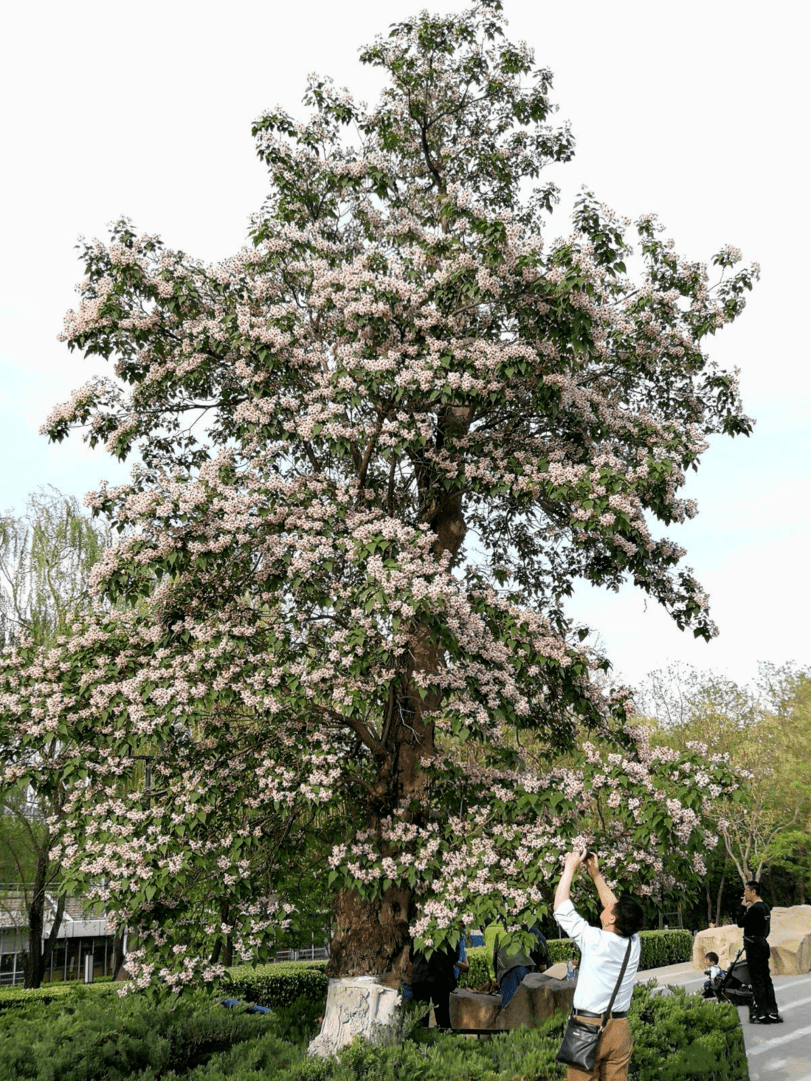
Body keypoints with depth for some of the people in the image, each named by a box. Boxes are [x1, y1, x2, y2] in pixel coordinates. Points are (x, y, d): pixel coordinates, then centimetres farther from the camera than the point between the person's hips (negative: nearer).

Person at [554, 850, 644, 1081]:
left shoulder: (594, 941, -15)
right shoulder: (634, 943, 0)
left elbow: (561, 907, -5)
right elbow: (615, 907, 17)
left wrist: (570, 867, 3)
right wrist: (595, 874, 21)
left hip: (587, 1027, -5)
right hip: (620, 1029, 5)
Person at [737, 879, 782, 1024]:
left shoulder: (754, 908, -19)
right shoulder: (764, 907, 13)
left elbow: (740, 923, -15)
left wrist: (743, 907, -8)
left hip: (754, 947, -10)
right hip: (763, 944, 10)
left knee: (757, 980, -6)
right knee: (766, 978, 12)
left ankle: (762, 1014, -4)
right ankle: (772, 1012, 16)